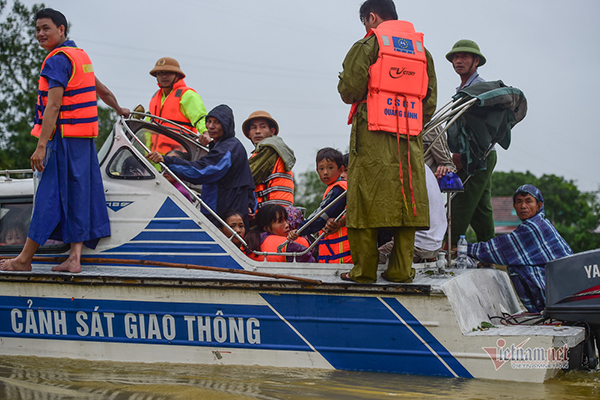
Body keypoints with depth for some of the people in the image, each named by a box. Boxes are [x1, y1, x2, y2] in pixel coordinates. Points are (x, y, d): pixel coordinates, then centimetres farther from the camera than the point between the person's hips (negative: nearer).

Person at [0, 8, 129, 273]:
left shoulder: (57, 60, -12)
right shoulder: (81, 56, 17)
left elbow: (53, 105, -20)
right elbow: (100, 89, 31)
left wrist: (41, 146, -23)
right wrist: (119, 110, 49)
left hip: (64, 136, -9)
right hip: (84, 138, 9)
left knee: (50, 194, -6)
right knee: (78, 195, 6)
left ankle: (24, 259, -1)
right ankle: (75, 258, 4)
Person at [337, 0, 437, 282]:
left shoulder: (369, 45, -2)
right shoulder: (421, 49, 14)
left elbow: (350, 90, -9)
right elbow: (430, 100, 11)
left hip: (372, 136, -4)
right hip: (410, 140, 4)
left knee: (365, 202, 0)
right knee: (406, 201, 6)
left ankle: (364, 269, -1)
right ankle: (401, 269, 6)